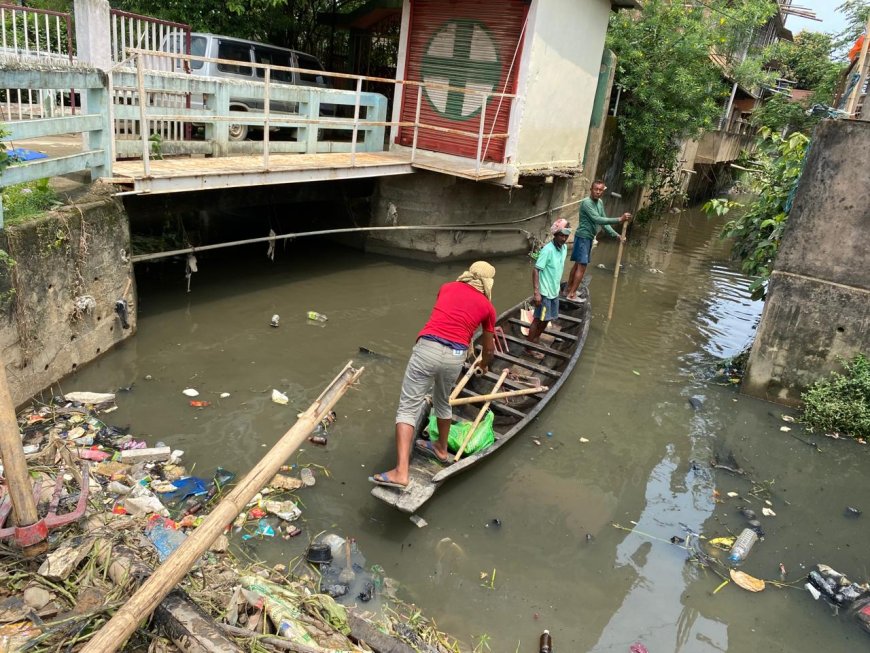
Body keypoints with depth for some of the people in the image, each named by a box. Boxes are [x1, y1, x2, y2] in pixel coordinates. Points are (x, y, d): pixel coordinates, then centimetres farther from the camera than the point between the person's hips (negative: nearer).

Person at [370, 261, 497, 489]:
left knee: (408, 407, -2)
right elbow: (489, 348, 28)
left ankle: (400, 472, -11)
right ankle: (441, 449, 47)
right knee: (443, 402, 27)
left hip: (428, 349, -1)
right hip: (455, 357, 2)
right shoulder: (487, 306, 17)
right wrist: (484, 364, 51)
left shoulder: (447, 288, 20)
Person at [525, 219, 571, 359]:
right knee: (539, 319, 2)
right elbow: (535, 270, -21)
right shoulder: (547, 250, -22)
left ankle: (535, 342, 32)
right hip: (544, 292, -8)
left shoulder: (564, 248, 2)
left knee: (546, 319, 17)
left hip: (554, 291, 8)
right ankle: (529, 348, 14)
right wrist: (536, 292, -23)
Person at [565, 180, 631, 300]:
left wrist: (616, 235, 5)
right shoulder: (586, 202, -20)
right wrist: (619, 220, -32)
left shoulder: (600, 202, 9)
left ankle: (569, 289, 22)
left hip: (589, 237, 9)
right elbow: (597, 219, -28)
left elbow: (603, 221, 13)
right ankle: (572, 294, -7)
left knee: (578, 264, 14)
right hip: (583, 237, -9)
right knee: (582, 266, -10)